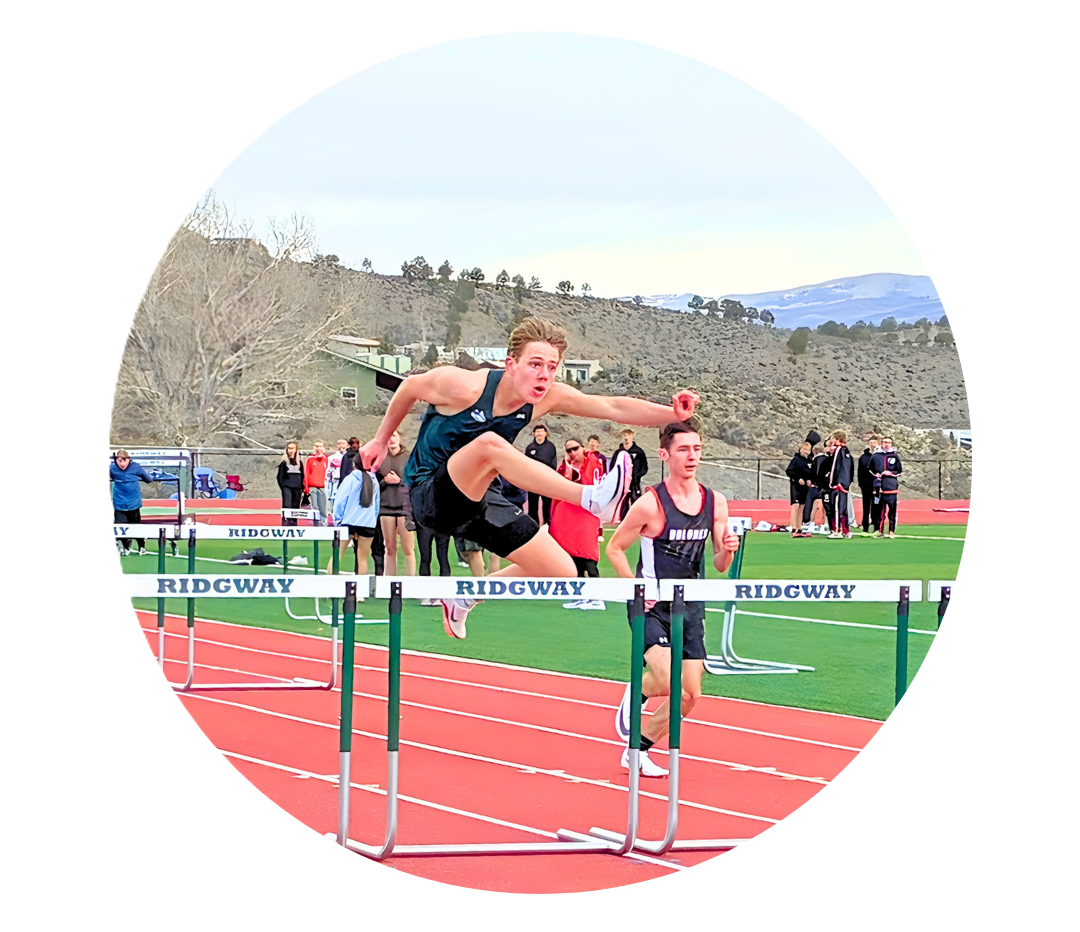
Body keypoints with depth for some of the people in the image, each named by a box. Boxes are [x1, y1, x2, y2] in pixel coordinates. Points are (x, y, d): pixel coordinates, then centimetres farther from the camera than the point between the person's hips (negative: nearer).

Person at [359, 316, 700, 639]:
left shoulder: (547, 397, -10)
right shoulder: (463, 386, -22)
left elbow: (614, 407, -18)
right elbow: (410, 387, -3)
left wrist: (672, 413, -32)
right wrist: (381, 440, 9)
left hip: (479, 499, 6)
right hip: (431, 495, -6)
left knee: (562, 572, -3)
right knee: (488, 443, -38)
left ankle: (463, 597, 18)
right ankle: (593, 498, -47)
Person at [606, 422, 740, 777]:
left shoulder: (715, 502, 3)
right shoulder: (651, 503, -13)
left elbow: (719, 566, 10)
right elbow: (614, 548, -4)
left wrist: (727, 551, -13)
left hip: (689, 606, 6)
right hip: (651, 607, -6)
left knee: (690, 695, 4)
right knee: (669, 683, -23)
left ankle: (638, 750, 24)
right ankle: (635, 694, 12)